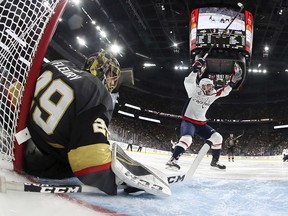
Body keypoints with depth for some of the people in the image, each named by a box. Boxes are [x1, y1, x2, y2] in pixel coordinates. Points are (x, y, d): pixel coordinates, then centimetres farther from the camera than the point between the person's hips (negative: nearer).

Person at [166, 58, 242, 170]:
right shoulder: (195, 91, -7)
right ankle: (173, 160, -32)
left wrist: (232, 82, -2)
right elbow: (188, 81, -22)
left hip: (201, 123, 7)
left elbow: (224, 91, 8)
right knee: (187, 139, -32)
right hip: (188, 121, -7)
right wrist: (196, 70, -31)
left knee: (217, 137, 2)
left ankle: (215, 161, 16)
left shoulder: (212, 95, 8)